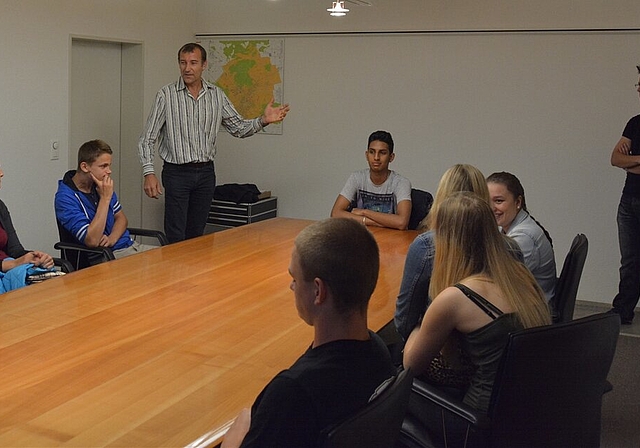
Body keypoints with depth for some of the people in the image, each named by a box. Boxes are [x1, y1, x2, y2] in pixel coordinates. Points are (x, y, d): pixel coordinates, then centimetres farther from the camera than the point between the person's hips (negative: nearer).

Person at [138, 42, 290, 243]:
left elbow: (238, 128, 10)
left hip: (206, 173, 4)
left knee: (196, 235, 11)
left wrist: (263, 120, -8)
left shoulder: (217, 95, 5)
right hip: (177, 172, -4)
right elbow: (147, 138, -6)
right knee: (176, 239, -6)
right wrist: (149, 173, -17)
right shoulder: (166, 95, -6)